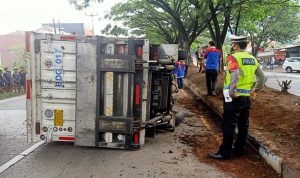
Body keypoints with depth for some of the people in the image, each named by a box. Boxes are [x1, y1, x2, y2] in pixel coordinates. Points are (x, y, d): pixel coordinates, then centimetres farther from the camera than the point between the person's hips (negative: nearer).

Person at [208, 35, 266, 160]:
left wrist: (231, 91, -26)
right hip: (247, 97, 8)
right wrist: (255, 90, 19)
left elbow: (235, 74, -30)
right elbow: (262, 77, 14)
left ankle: (225, 152, 5)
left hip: (234, 97, -7)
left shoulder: (233, 57, -11)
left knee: (229, 125, -1)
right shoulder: (252, 59, 11)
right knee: (243, 124, 15)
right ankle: (240, 149, 27)